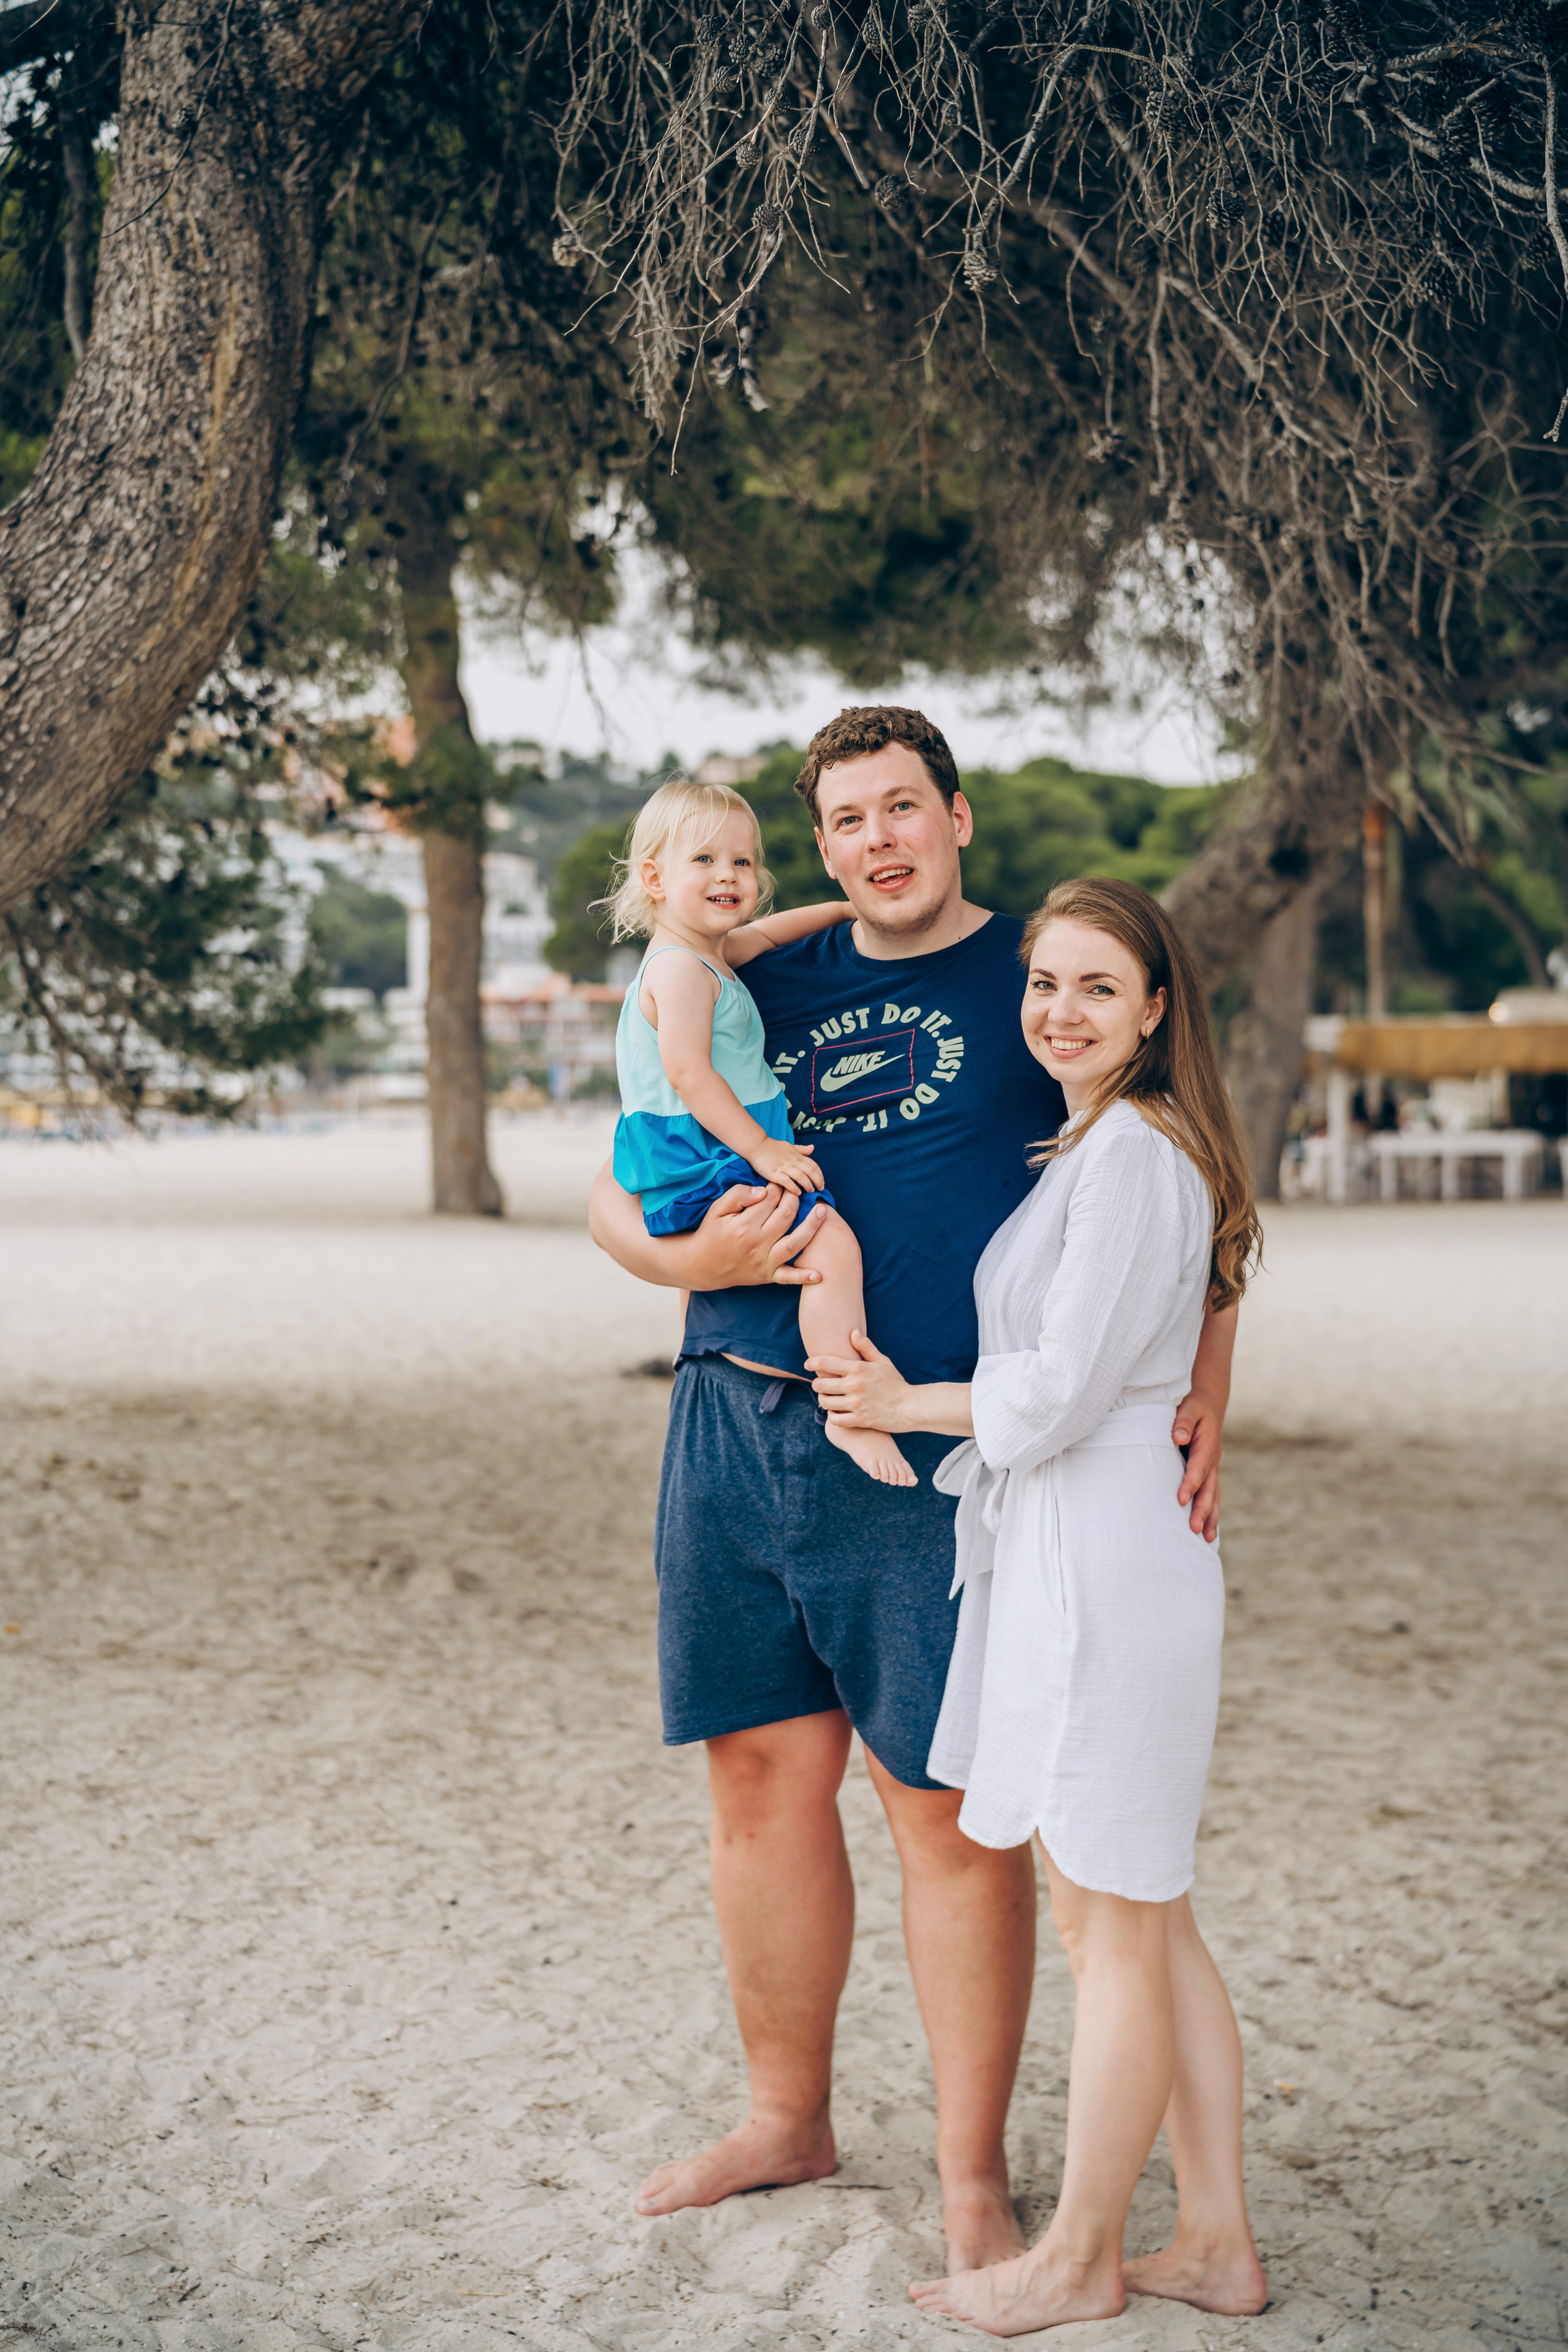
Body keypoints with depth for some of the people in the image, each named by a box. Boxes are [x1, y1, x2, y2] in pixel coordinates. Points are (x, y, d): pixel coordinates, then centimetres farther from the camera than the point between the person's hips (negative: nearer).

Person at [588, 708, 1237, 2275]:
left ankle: (973, 2178, 15)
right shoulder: (765, 988, 13)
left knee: (949, 1809, 0)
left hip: (930, 1456, -4)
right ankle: (787, 2118, 30)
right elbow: (614, 1194, 15)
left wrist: (1200, 1392, -14)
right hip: (735, 1428, 4)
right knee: (763, 1779, 11)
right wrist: (686, 1254, -7)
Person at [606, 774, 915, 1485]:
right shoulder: (680, 968, -15)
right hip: (703, 1170, -11)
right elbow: (687, 1070, -23)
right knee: (833, 1243, -26)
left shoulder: (713, 954, 16)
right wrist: (760, 1148, -24)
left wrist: (850, 907, 36)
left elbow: (772, 930, 36)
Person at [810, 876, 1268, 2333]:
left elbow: (1059, 1394, -18)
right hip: (1066, 1552, 10)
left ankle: (1080, 2260, 17)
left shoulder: (1132, 1157, -15)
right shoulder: (1088, 1148, 16)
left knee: (1109, 1927, 3)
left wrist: (909, 1404, -2)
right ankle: (1217, 2244, 24)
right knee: (1146, 1923, 15)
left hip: (1098, 1558, -10)